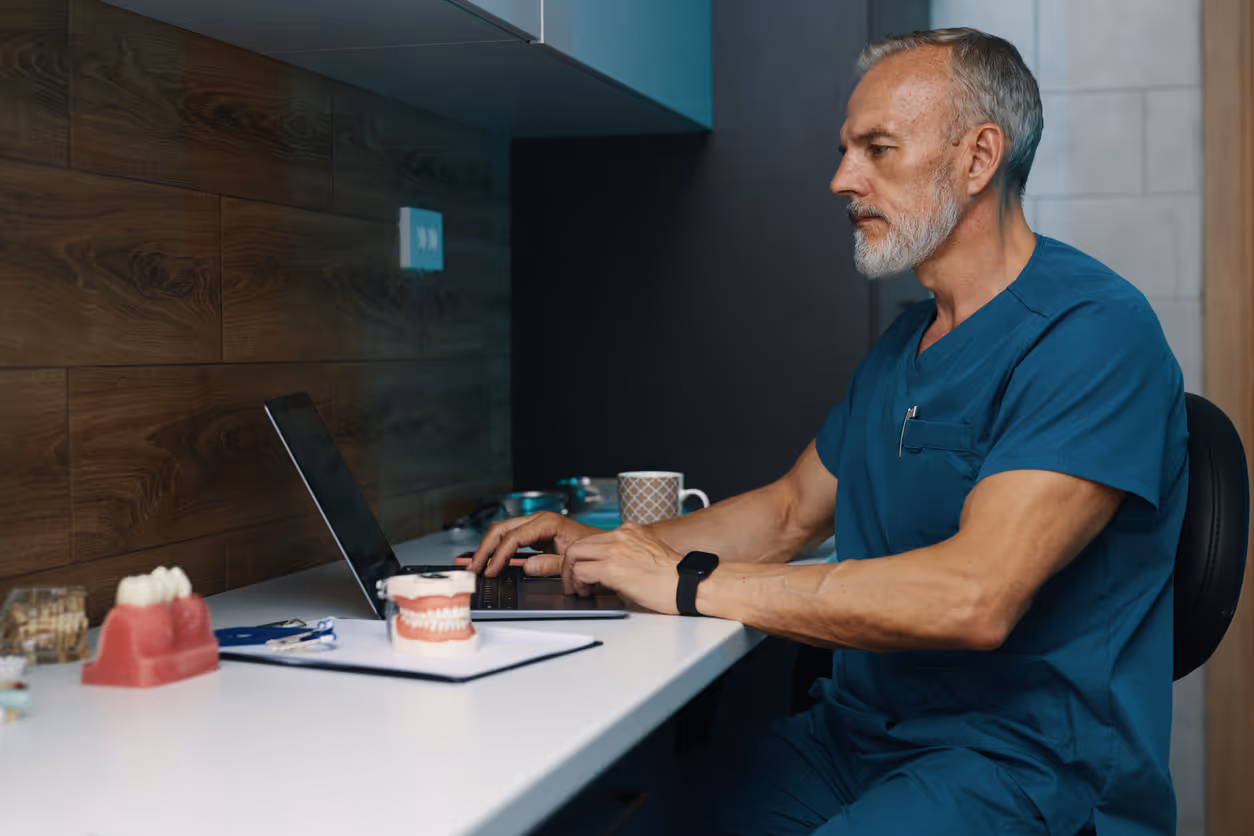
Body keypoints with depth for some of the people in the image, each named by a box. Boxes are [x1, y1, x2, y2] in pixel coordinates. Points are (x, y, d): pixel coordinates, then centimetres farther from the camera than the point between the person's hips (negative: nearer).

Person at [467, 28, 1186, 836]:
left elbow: (973, 597, -27)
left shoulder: (1094, 330, -16)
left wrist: (689, 581, -21)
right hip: (856, 731, 8)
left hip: (1027, 760, -8)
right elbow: (792, 510, 25)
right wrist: (606, 548, 10)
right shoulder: (904, 343, 16)